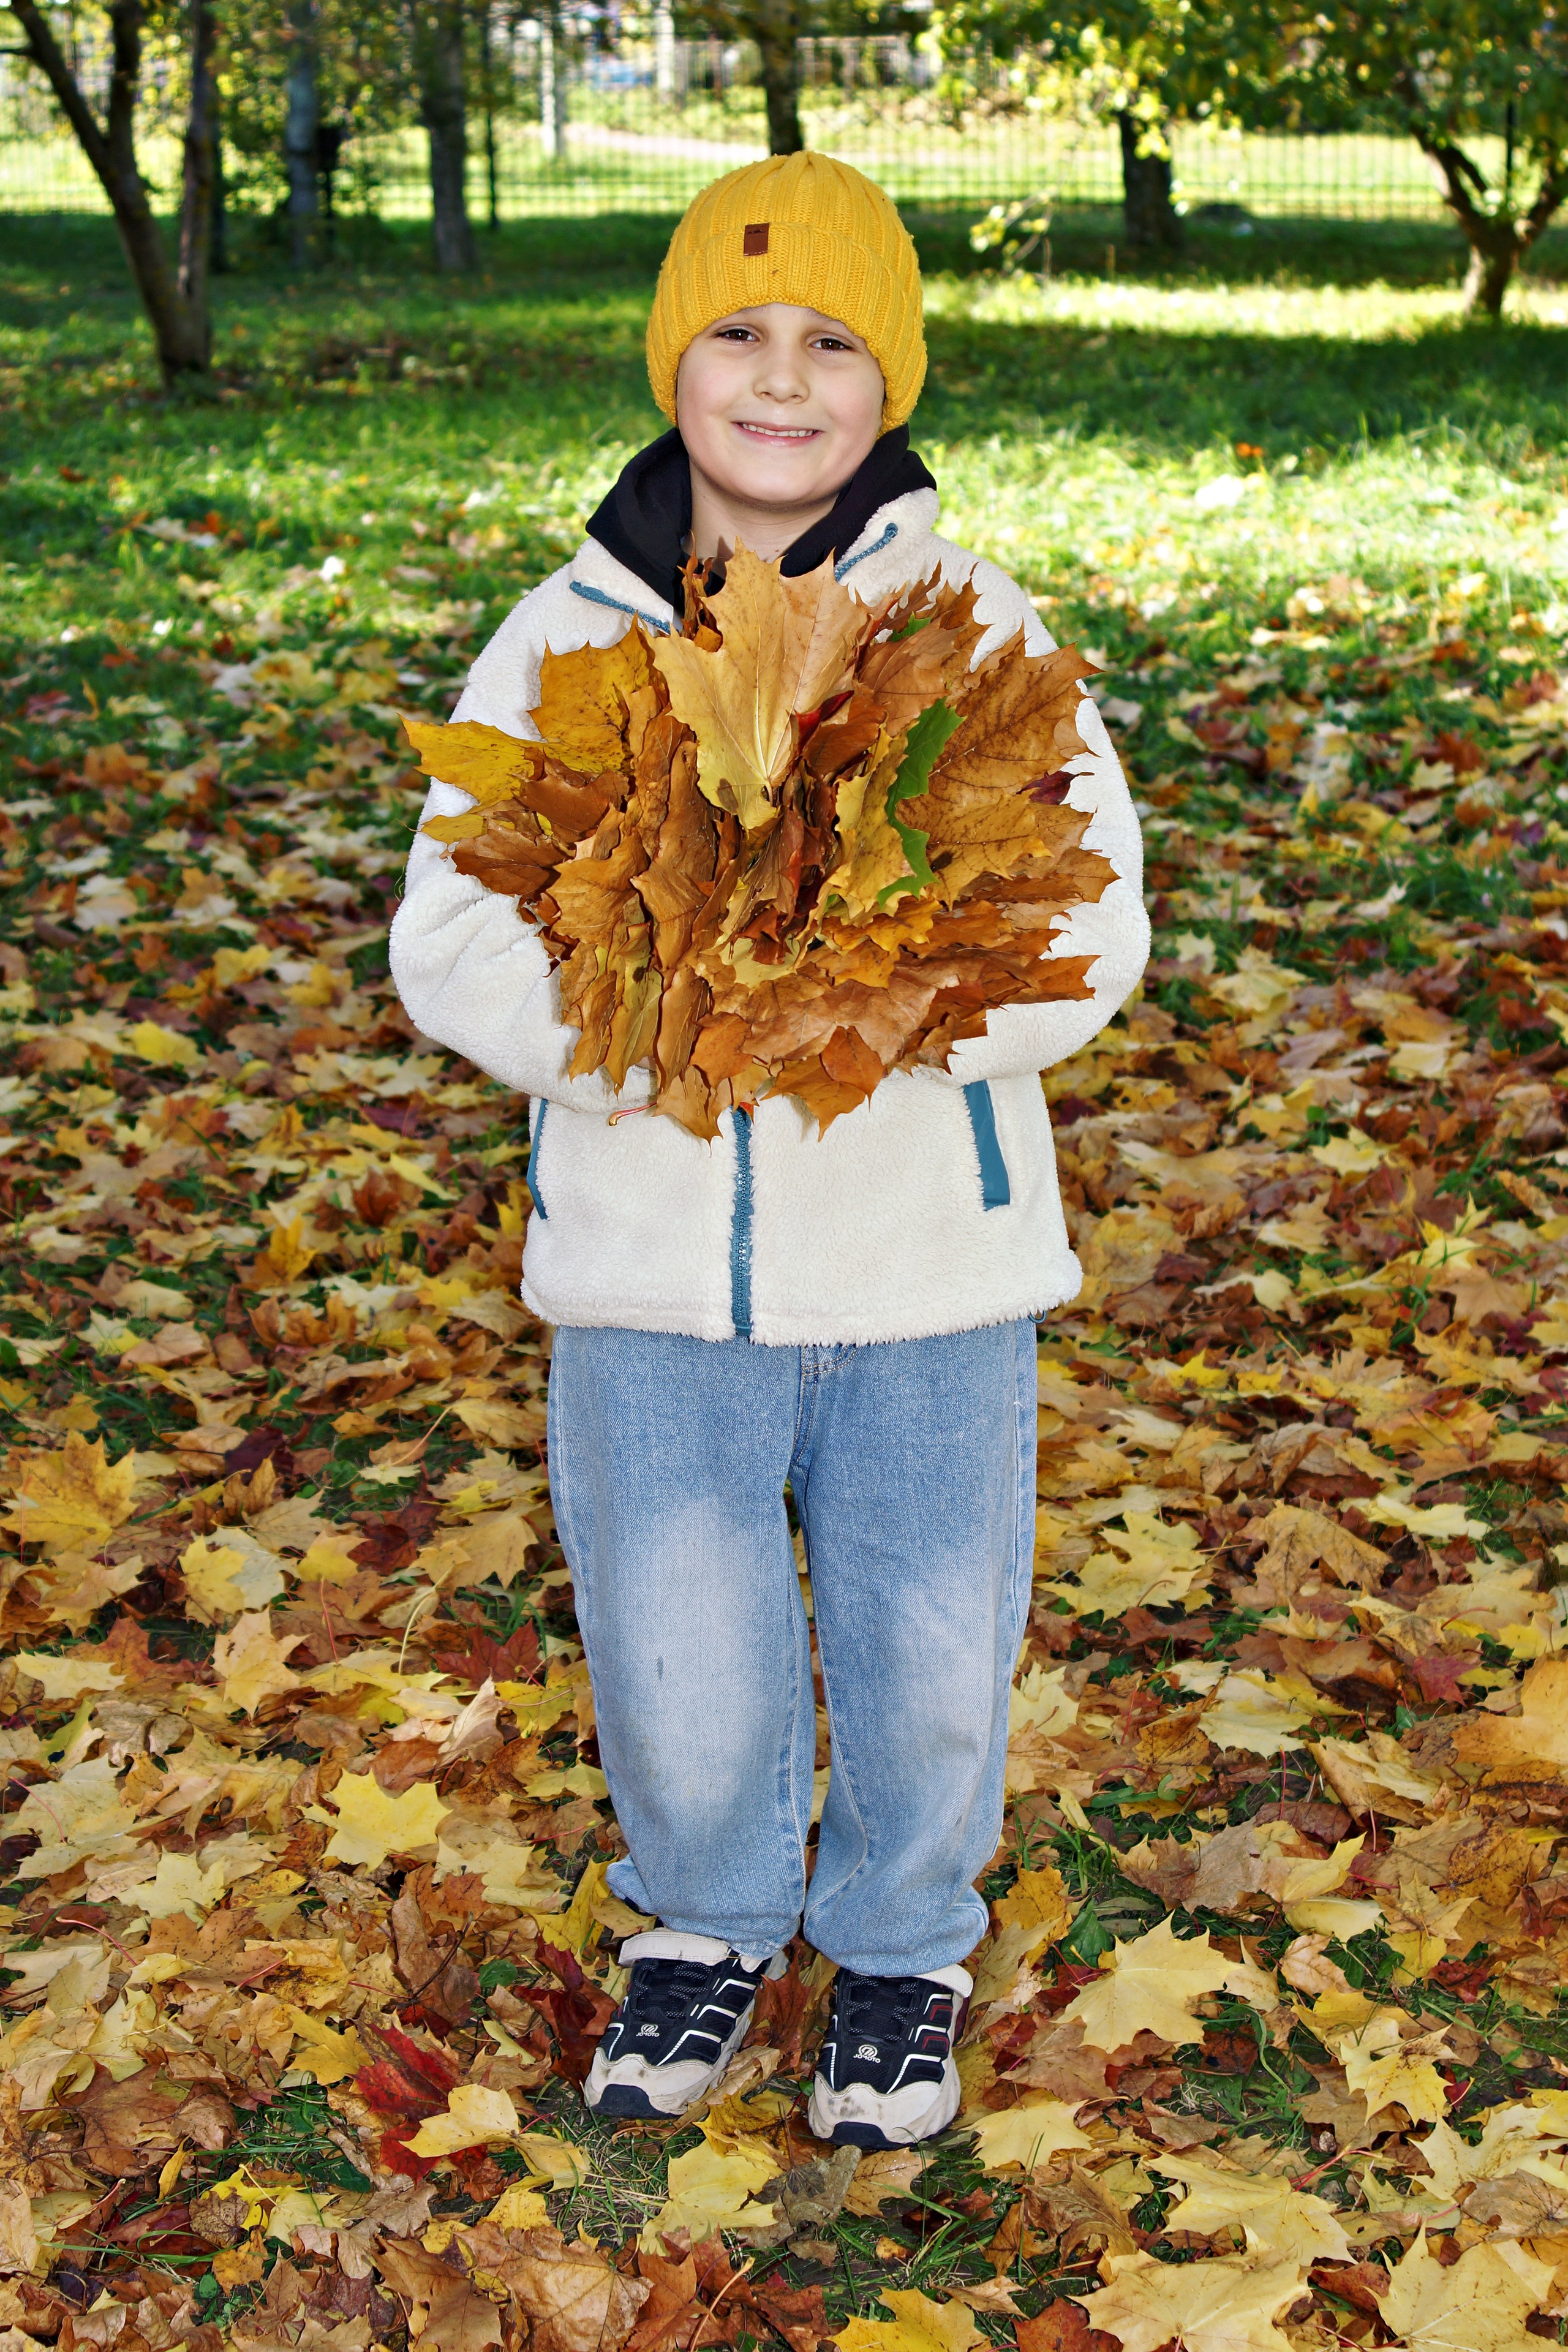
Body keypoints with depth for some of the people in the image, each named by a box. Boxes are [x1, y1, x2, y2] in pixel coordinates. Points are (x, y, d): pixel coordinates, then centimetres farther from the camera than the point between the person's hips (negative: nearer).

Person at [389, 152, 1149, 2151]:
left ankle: (902, 1946, 40)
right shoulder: (565, 636, 1)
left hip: (927, 1248, 0)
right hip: (653, 1252, 1)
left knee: (928, 1650, 11)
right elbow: (452, 936, -3)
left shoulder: (975, 627, -3)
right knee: (676, 1666, 8)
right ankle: (709, 1920, 40)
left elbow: (1086, 928, -8)